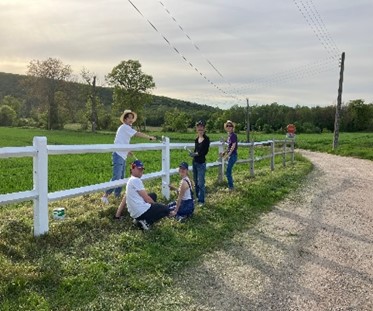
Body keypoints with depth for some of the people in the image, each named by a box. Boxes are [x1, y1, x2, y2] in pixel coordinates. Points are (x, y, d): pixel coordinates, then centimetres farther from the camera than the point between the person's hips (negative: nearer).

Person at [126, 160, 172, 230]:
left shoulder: (130, 181, 17)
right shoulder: (136, 180, -13)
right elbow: (146, 198, -13)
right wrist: (156, 205, 4)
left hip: (134, 213, 9)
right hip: (142, 211, -9)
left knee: (153, 195, 26)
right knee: (166, 209, 9)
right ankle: (146, 222, -8)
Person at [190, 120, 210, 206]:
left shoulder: (206, 139, -11)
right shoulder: (196, 139, 7)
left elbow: (205, 152, -13)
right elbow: (196, 150, 12)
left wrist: (197, 153, -25)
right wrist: (193, 153, -8)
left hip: (201, 163, -6)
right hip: (195, 162, 6)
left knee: (201, 183, -4)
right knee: (196, 182, 15)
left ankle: (201, 201, 6)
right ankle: (198, 197, 29)